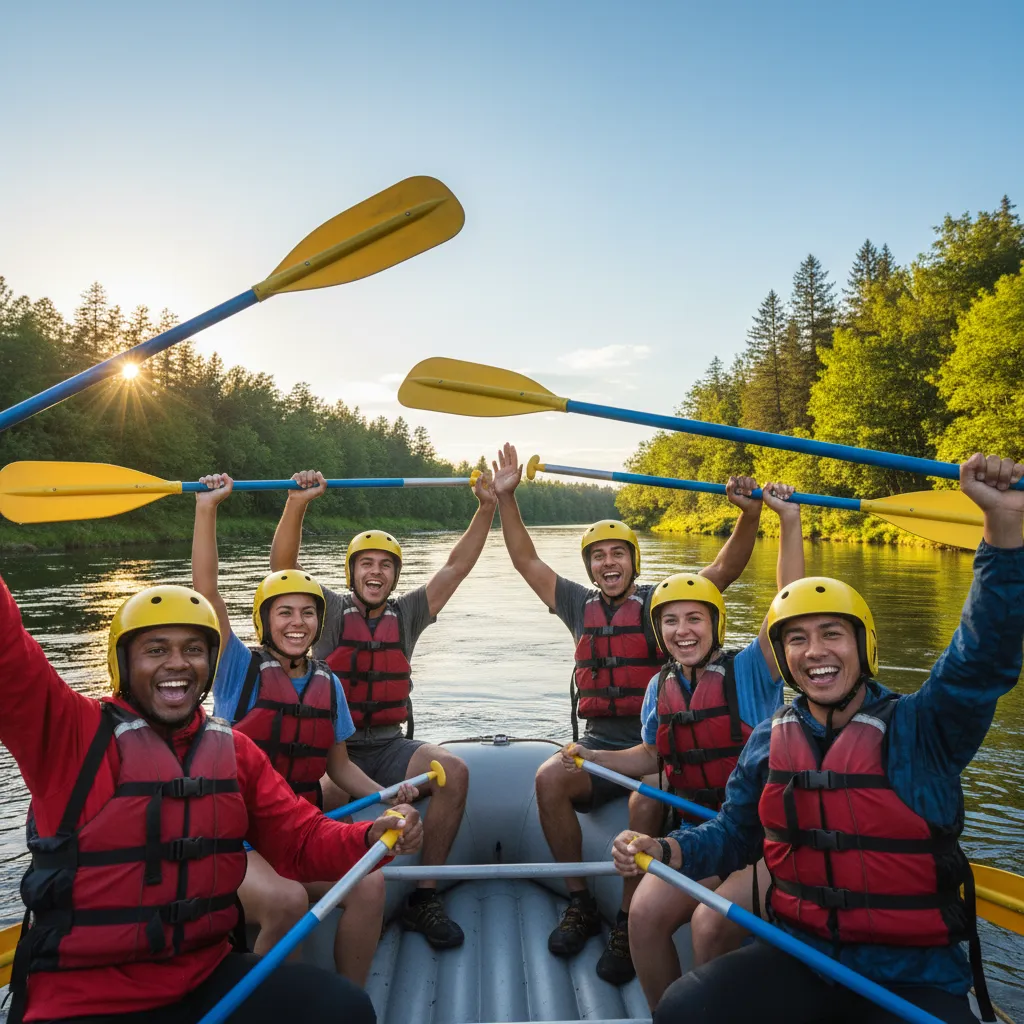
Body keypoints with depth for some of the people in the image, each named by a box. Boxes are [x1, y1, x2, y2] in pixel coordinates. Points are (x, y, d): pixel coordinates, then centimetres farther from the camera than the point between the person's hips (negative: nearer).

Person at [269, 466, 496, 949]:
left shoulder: (406, 614, 11)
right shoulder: (330, 610, 3)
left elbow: (456, 566, 5)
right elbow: (283, 565, -12)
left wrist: (487, 509, -4)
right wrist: (296, 503, -26)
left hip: (390, 746, 3)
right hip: (332, 748, -2)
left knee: (453, 771, -24)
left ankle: (424, 897, -10)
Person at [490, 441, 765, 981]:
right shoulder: (581, 605, 12)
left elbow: (725, 568, -5)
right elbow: (527, 561, 13)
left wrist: (749, 515, -22)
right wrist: (506, 499, 5)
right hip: (597, 742, 3)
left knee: (647, 802, -33)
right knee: (549, 778, -25)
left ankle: (629, 923, -12)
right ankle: (580, 903, -7)